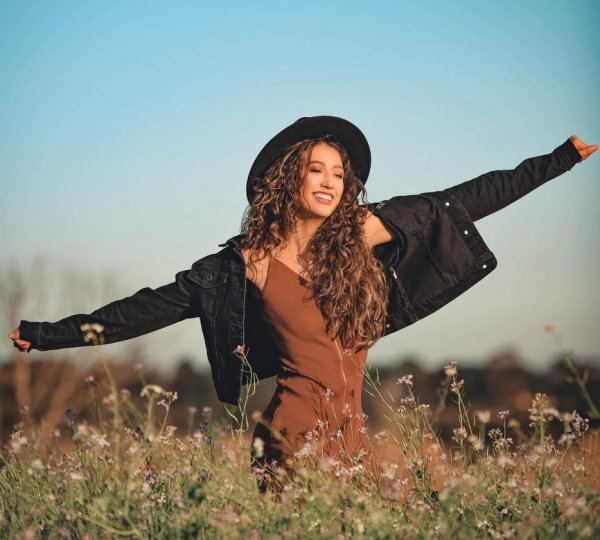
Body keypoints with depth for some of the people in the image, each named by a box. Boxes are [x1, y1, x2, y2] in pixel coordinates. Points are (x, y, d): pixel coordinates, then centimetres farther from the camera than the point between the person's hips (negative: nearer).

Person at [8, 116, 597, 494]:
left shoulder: (362, 233, 5)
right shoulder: (249, 262, 0)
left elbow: (462, 201, 7)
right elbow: (157, 304, 4)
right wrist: (51, 334, 2)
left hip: (350, 434, 4)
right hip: (294, 434, -3)